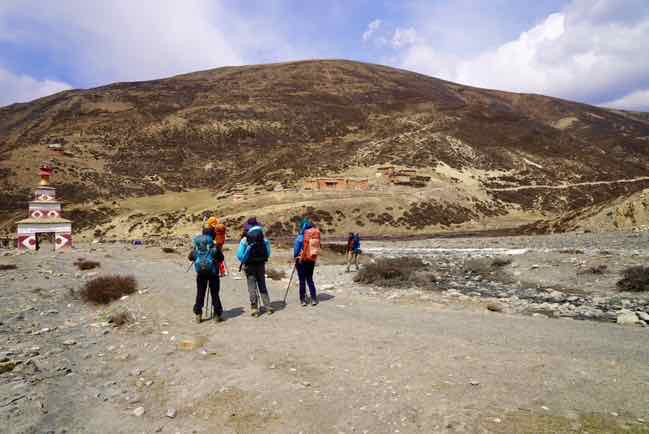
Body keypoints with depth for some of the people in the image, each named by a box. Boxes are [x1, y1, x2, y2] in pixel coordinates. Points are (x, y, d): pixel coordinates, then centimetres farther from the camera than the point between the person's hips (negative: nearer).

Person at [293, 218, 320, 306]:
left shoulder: (300, 237, -14)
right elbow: (318, 247, -1)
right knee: (310, 279, 15)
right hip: (312, 260, 4)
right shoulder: (316, 235, -5)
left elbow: (296, 249, -8)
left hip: (302, 260, -4)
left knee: (302, 280, 7)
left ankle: (303, 300, 10)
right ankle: (314, 299, 11)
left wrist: (295, 257, 8)